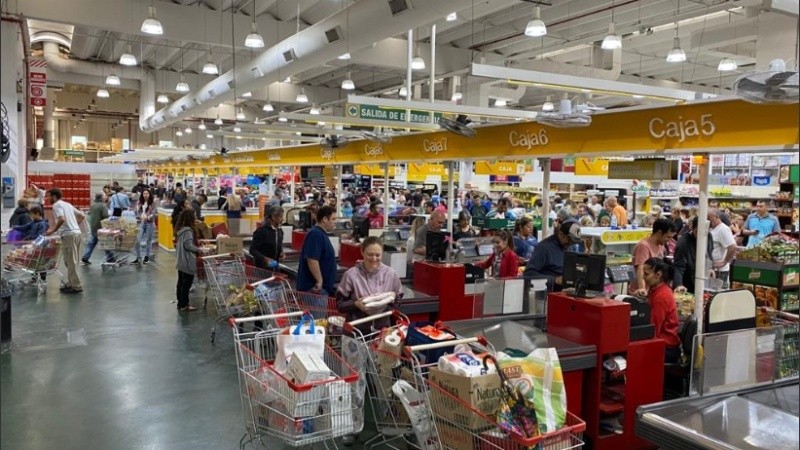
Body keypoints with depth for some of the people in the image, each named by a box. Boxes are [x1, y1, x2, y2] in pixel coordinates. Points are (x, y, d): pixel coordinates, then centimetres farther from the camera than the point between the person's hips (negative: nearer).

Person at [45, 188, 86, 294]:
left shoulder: (56, 205, -5)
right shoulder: (67, 204, 22)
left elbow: (61, 219, -21)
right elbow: (82, 216, 24)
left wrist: (53, 231, -13)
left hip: (68, 235, -9)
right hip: (77, 233, 9)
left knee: (70, 262, -3)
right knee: (72, 261, 16)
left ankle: (76, 287, -1)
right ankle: (71, 283, 23)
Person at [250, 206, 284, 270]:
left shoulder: (280, 231, 7)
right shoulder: (262, 230, -14)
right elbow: (252, 250, -14)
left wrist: (281, 253, -1)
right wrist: (265, 258, -26)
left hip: (275, 266, 6)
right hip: (262, 267, -6)